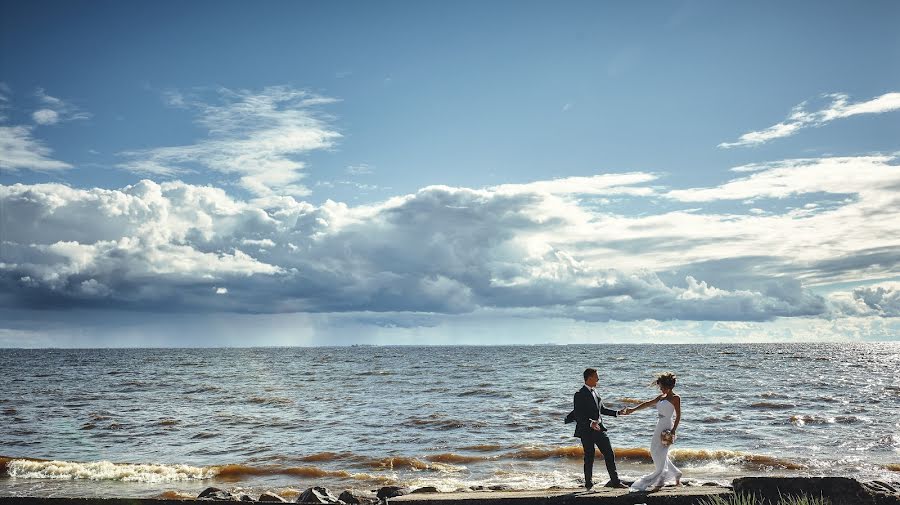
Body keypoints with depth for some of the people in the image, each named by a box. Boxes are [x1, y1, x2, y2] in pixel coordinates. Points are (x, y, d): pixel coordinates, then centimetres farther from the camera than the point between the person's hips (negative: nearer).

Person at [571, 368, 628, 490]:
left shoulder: (594, 391, 11)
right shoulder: (580, 395, -14)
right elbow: (577, 415, -19)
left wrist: (617, 413, 15)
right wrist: (590, 423, -31)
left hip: (599, 428, 7)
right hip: (586, 431, -7)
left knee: (609, 454, 5)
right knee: (589, 457, 2)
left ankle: (615, 481, 14)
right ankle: (588, 483, 17)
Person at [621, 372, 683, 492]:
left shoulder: (675, 398, -6)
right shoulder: (661, 397, 16)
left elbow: (678, 416, -10)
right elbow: (647, 404, 19)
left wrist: (673, 431, -18)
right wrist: (633, 410, 16)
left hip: (667, 428, -8)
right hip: (659, 427, 8)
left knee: (660, 455, -7)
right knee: (656, 453, 12)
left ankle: (660, 482, 0)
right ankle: (676, 474, 22)